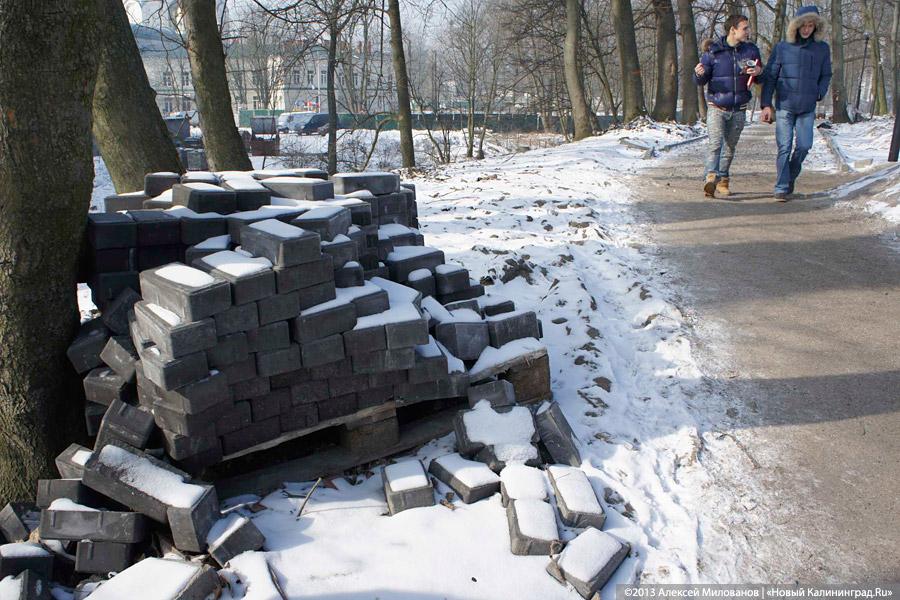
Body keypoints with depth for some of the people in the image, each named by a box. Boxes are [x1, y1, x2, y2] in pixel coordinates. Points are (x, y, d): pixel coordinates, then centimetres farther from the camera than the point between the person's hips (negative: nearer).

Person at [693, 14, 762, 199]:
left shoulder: (751, 50, 4)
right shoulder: (713, 51, -5)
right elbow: (700, 81, -2)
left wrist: (759, 72, -10)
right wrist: (699, 74, -25)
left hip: (739, 109, 4)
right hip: (717, 107, -4)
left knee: (730, 147, 11)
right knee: (715, 143, -20)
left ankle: (723, 180, 24)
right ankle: (711, 178, -28)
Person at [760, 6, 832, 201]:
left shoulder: (822, 49, 7)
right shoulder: (781, 48, 1)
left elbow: (826, 75, 16)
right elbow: (769, 77, 2)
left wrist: (819, 93, -2)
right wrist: (766, 105, -5)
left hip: (808, 108, 2)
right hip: (784, 106, -2)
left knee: (804, 145, -3)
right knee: (784, 147, -5)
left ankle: (790, 177, 21)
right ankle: (782, 188, -1)